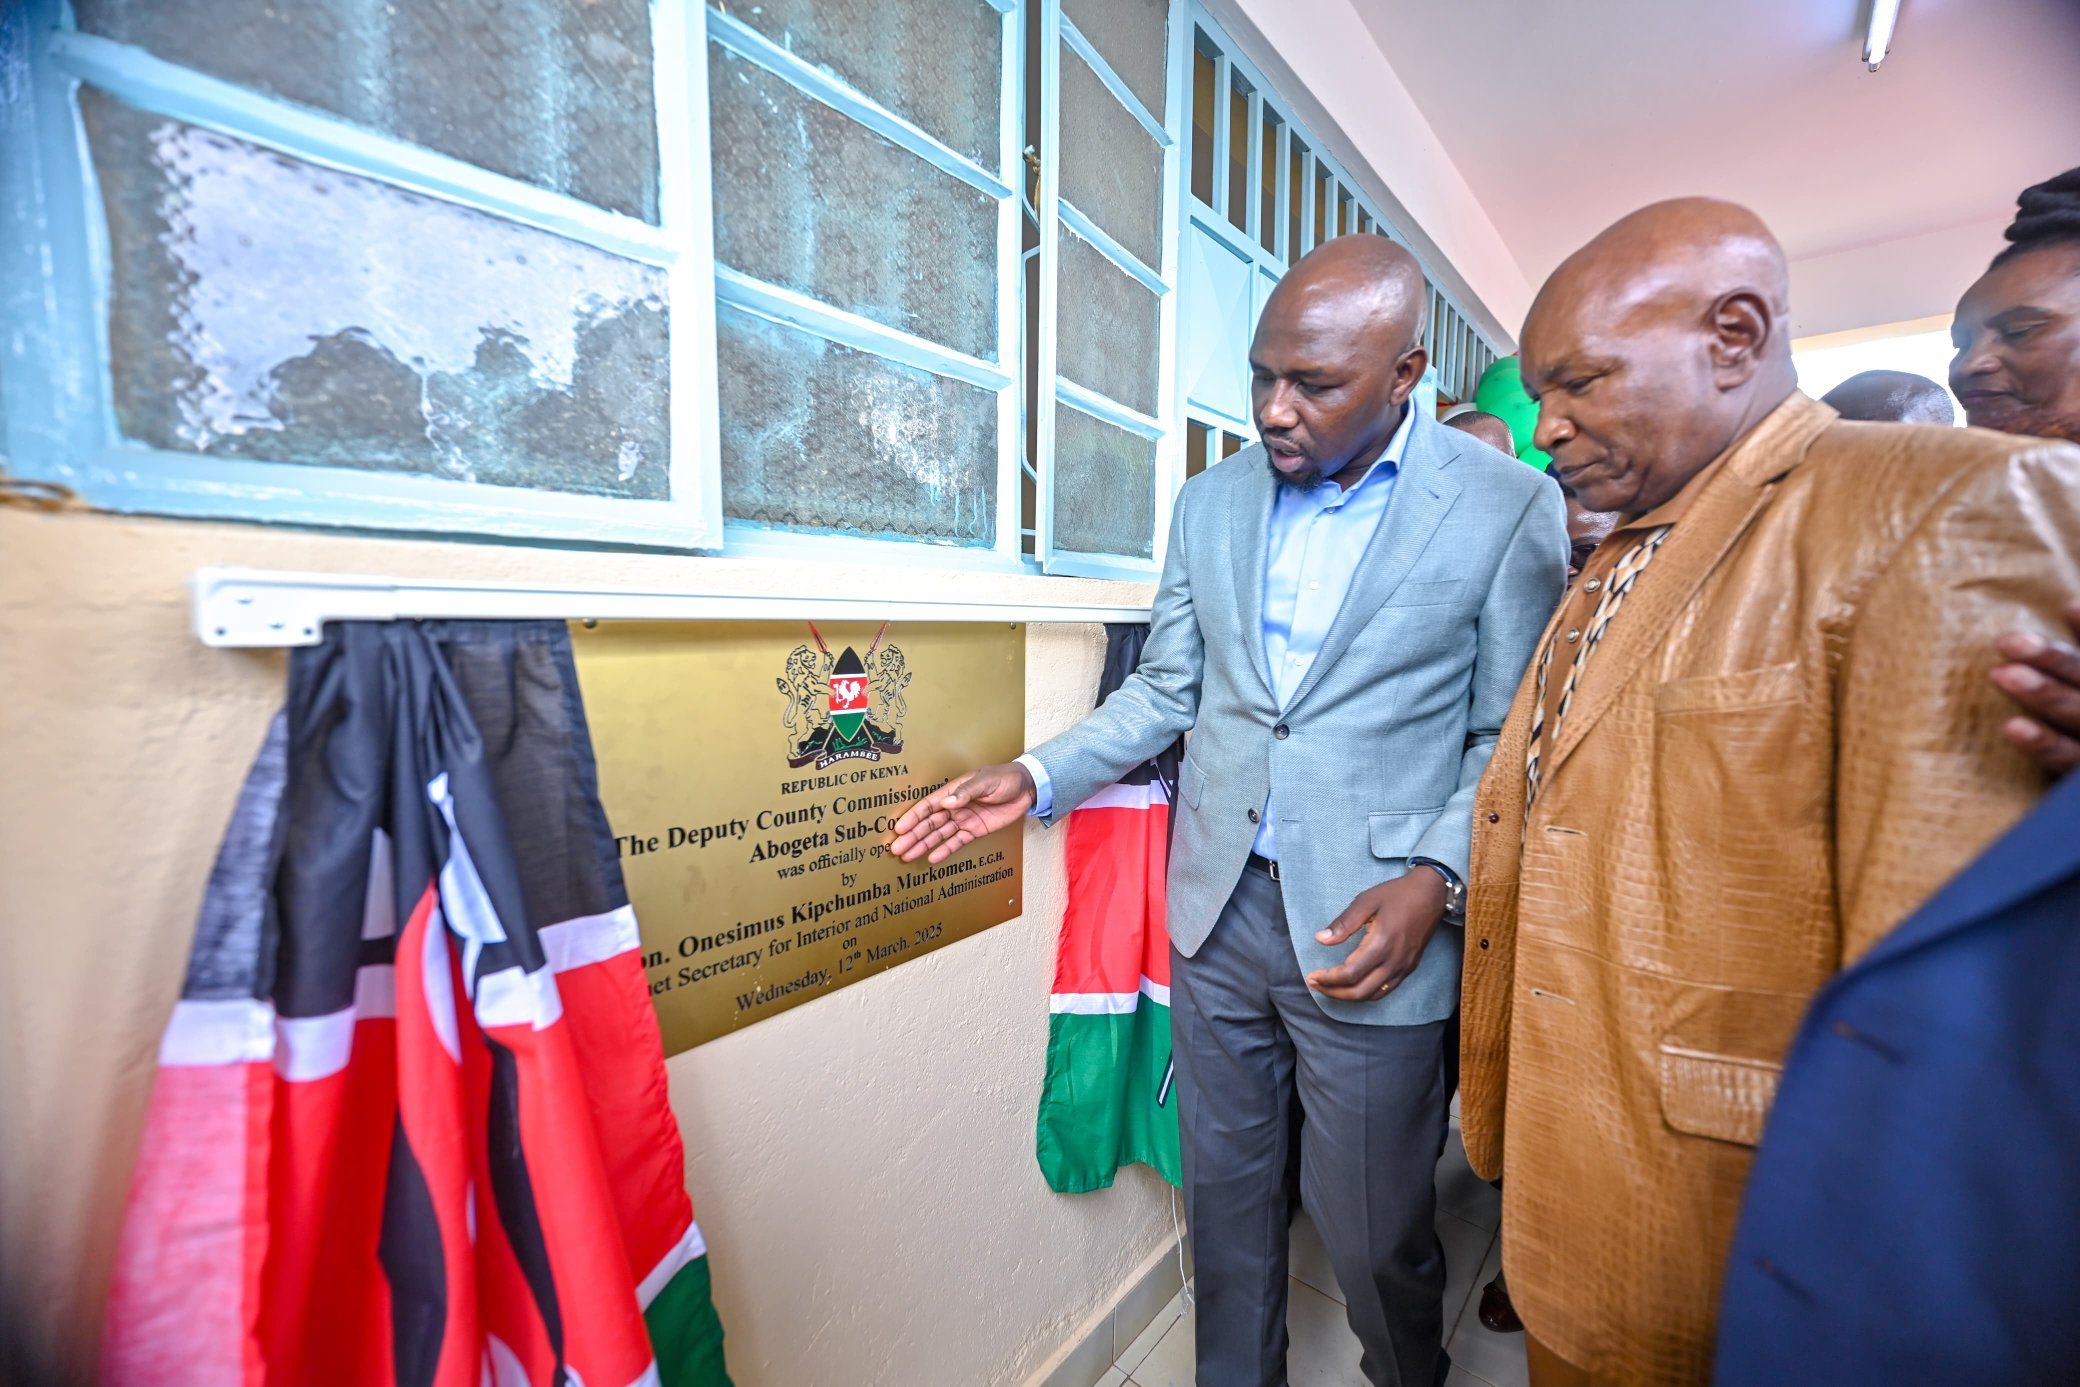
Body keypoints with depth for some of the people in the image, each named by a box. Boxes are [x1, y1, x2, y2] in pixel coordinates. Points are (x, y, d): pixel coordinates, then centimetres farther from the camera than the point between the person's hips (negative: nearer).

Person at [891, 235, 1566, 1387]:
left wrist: (1436, 878, -17)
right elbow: (1166, 691, 7)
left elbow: (1506, 740, -2)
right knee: (1223, 1192, 22)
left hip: (1372, 930, -3)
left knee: (1374, 1236, 16)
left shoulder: (1509, 507, -6)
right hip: (1219, 908, 4)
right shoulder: (1210, 503, 5)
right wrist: (1037, 777, -3)